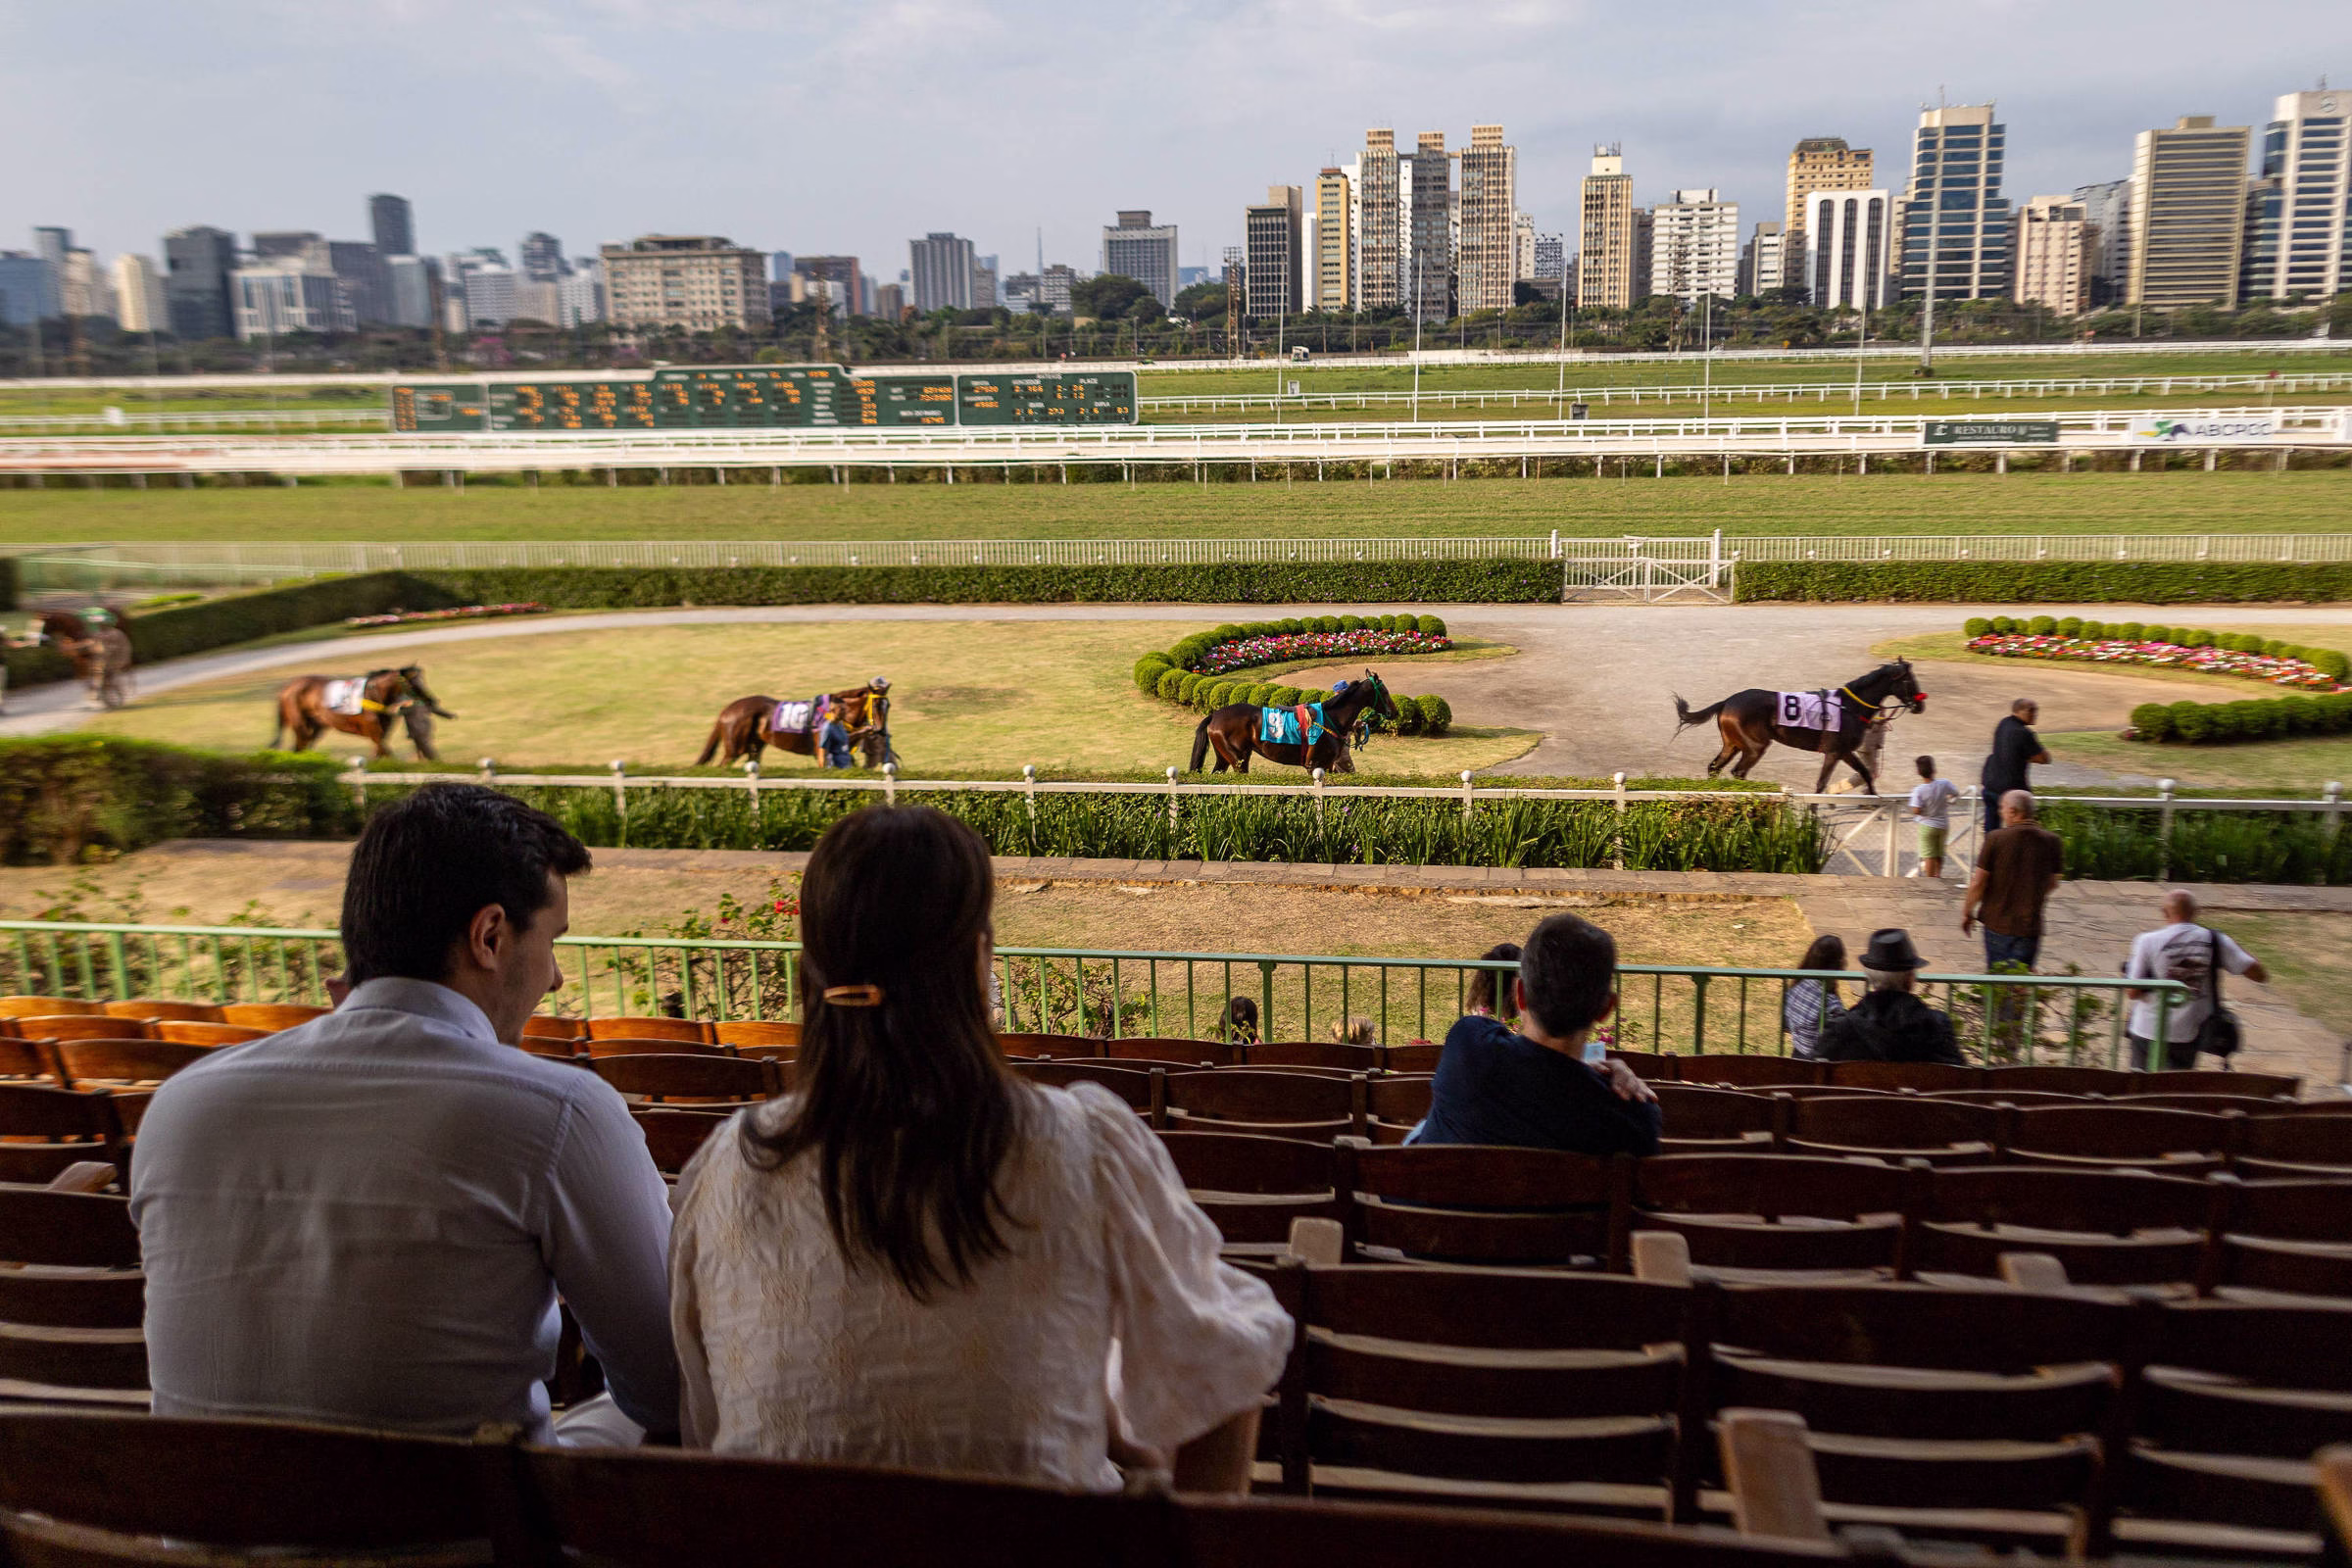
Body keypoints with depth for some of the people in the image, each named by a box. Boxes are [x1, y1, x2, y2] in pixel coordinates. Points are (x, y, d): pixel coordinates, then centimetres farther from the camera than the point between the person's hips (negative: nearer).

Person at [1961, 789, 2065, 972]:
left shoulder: (1995, 839, -11)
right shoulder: (2051, 841, -4)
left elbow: (1978, 883, -9)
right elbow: (2053, 884, 6)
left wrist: (1967, 912, 6)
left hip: (1996, 922, -1)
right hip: (2029, 925, 1)